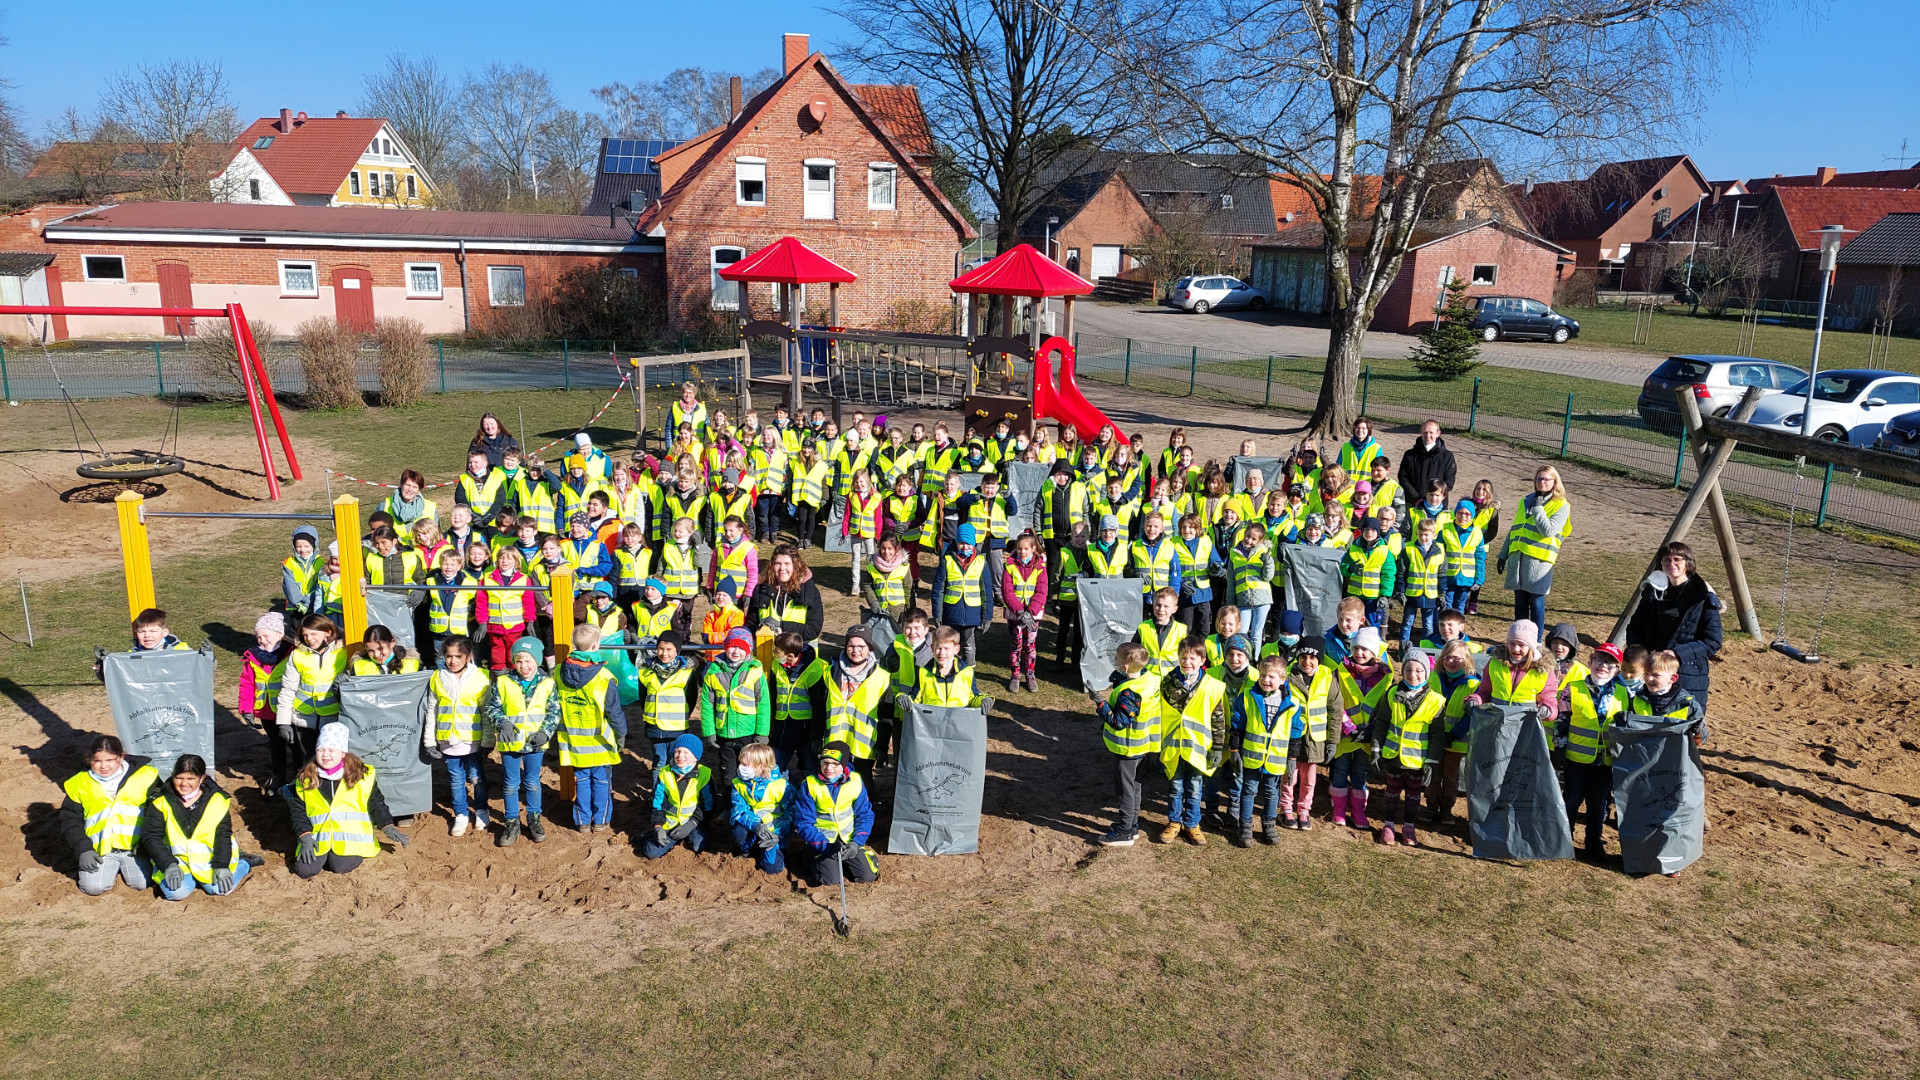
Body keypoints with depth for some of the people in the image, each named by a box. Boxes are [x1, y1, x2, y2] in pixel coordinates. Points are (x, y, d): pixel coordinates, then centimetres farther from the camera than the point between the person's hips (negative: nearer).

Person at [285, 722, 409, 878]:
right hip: (318, 836, 3)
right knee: (305, 869, -17)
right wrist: (305, 836, -5)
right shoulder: (305, 778, 7)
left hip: (350, 836, -3)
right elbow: (297, 810, 9)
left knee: (340, 866, -25)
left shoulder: (362, 774, 1)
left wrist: (388, 827, -7)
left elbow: (376, 803, 7)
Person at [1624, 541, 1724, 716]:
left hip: (1689, 675, -4)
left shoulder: (1703, 597, -5)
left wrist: (1677, 653, -18)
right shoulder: (1653, 591, 8)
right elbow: (1633, 628, 13)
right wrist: (1640, 651, -6)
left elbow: (1713, 641, -7)